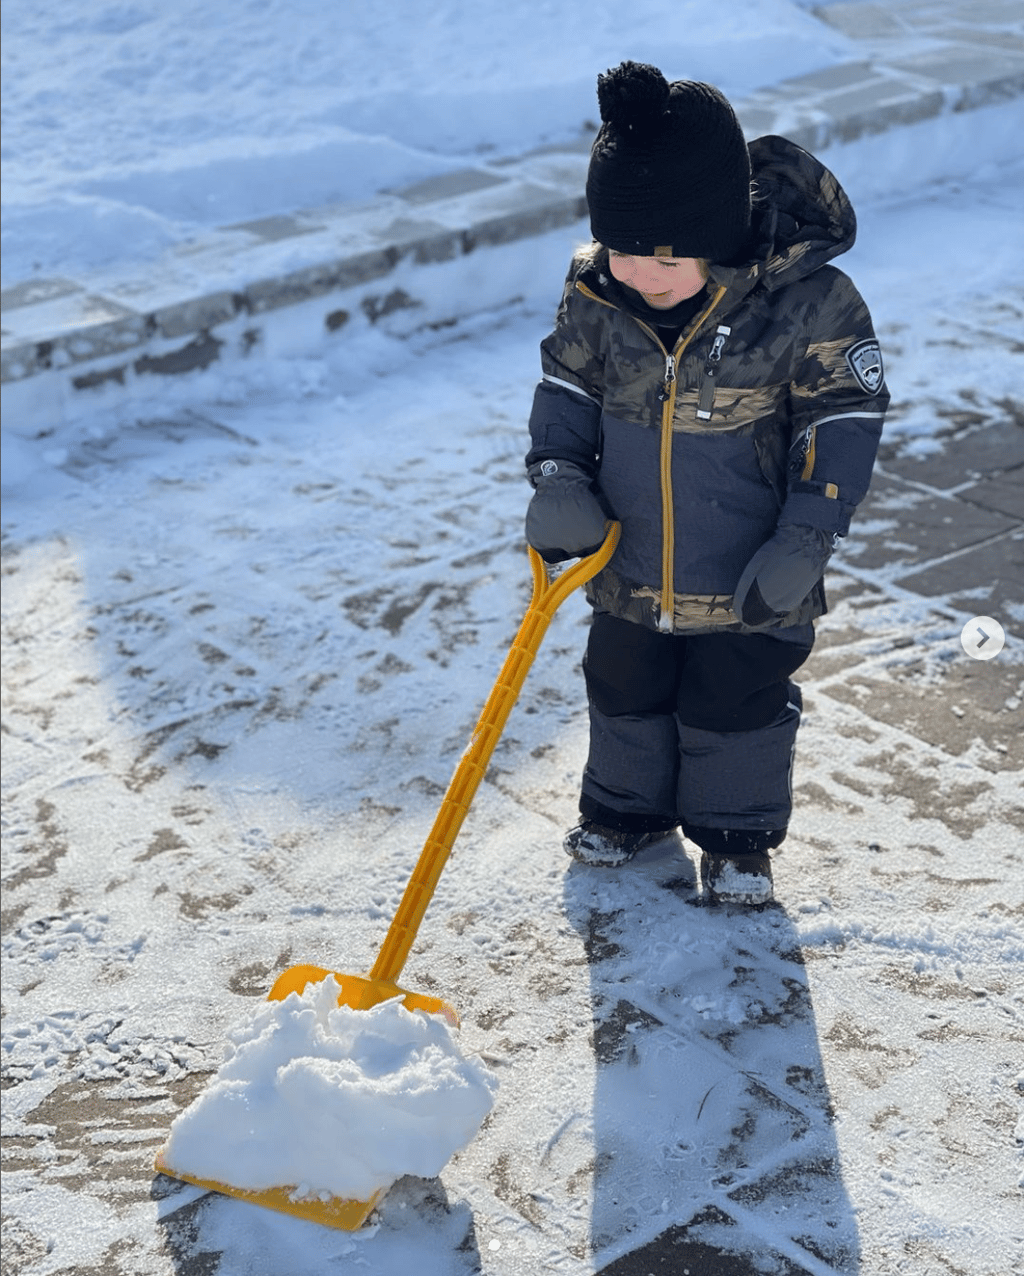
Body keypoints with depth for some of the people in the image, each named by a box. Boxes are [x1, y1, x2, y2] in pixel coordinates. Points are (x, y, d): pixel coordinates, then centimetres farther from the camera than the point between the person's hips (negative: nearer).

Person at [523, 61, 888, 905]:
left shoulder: (807, 301, -22)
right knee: (625, 691, 22)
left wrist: (805, 540, -19)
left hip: (750, 579, -3)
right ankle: (628, 806, 48)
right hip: (630, 568, 4)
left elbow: (844, 419, -14)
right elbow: (567, 385, 2)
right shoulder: (596, 294, -12)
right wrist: (559, 479, -15)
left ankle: (738, 835, 38)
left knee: (735, 706, 13)